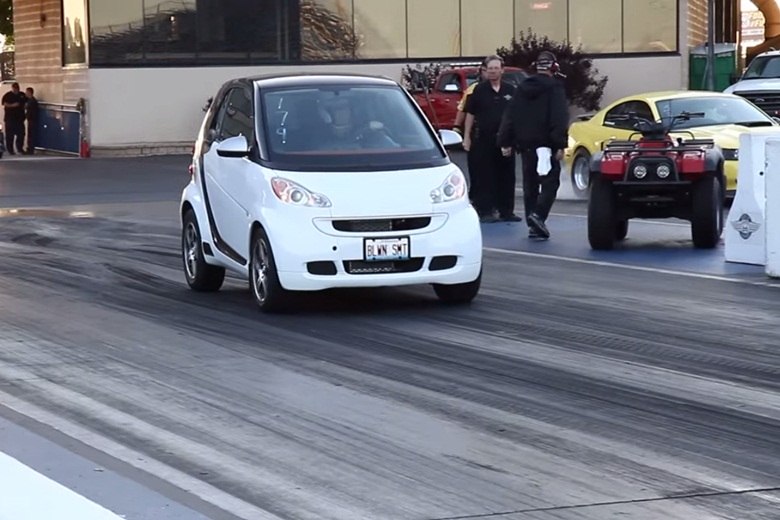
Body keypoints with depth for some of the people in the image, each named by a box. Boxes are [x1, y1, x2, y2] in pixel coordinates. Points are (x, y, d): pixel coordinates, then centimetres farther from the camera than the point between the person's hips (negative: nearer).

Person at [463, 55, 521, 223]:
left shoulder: (510, 90, 6)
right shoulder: (479, 90, 1)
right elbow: (470, 114, 4)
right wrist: (467, 136, 0)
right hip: (484, 139, -2)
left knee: (507, 176, 5)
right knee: (485, 177, -1)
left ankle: (506, 211, 12)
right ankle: (485, 211, 3)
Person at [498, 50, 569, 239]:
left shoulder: (522, 89, 11)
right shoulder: (555, 88, -7)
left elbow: (509, 117, 10)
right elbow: (560, 118, -16)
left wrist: (505, 142, 11)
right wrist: (560, 144, -18)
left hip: (526, 144, 6)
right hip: (546, 144, -6)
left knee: (530, 184, 12)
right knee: (550, 182, -3)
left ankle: (533, 226, 11)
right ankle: (538, 215, -24)